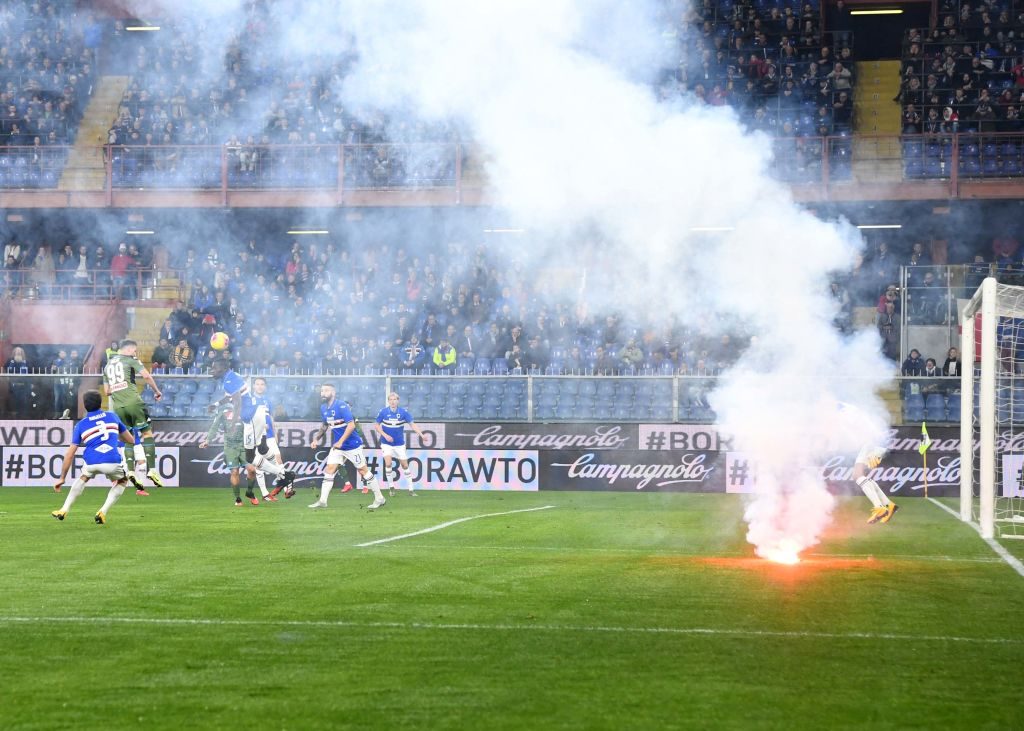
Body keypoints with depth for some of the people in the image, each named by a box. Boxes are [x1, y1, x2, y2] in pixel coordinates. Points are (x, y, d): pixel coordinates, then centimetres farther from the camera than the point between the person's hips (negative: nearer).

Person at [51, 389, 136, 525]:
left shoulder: (80, 425, 15)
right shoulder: (112, 416, 18)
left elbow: (70, 454, 14)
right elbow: (130, 440, 26)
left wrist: (62, 478, 21)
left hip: (92, 463, 1)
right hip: (112, 462, -1)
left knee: (83, 478, 35)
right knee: (121, 481, 31)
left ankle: (64, 511, 31)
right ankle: (103, 512, 16)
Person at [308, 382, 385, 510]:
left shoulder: (341, 406, -19)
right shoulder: (323, 408, 5)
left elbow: (351, 425, -24)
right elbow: (325, 425, 21)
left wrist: (340, 441, -28)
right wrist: (316, 438, 11)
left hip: (352, 445, -7)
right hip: (337, 446, 7)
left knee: (363, 471, 1)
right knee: (329, 469, -3)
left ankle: (379, 499, 11)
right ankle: (322, 501, -3)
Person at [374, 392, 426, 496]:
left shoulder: (404, 412, -9)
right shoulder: (383, 412, -10)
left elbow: (412, 424, -11)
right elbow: (377, 426, -1)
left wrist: (421, 434, -25)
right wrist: (385, 435, -15)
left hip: (400, 444, 1)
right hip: (386, 443, -1)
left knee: (405, 465, 5)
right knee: (388, 463, -17)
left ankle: (411, 489, 16)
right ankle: (391, 487, 1)